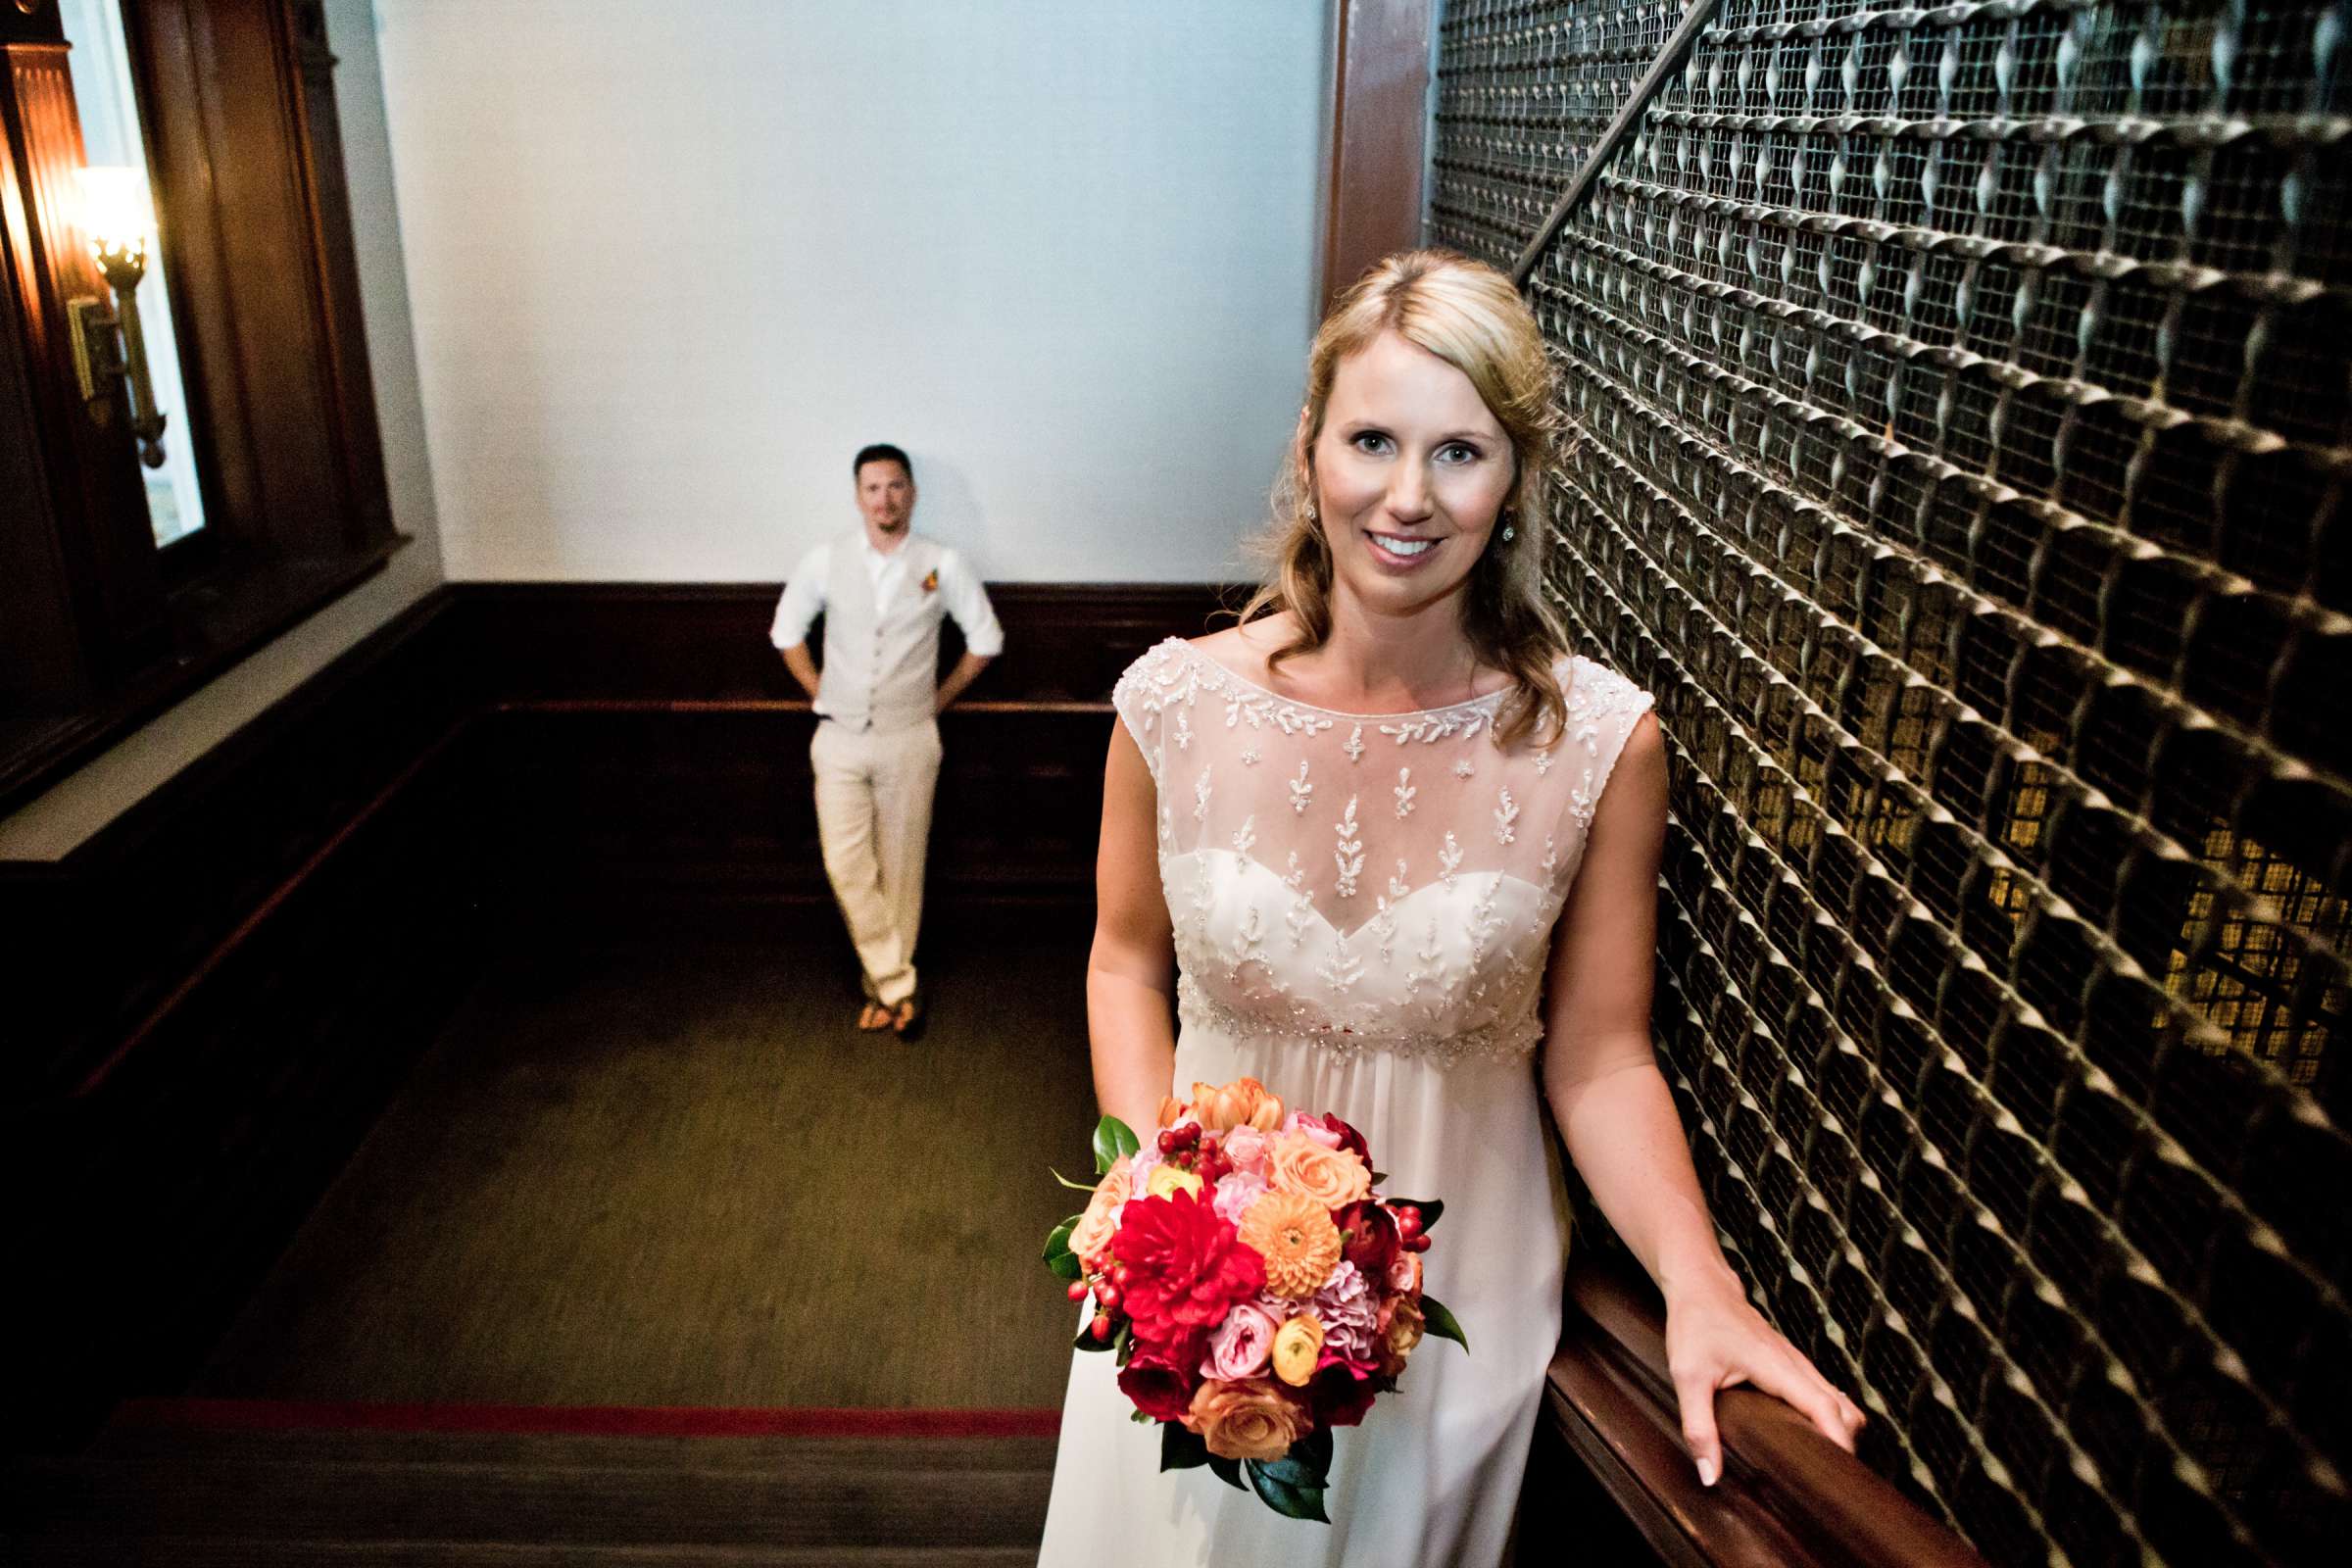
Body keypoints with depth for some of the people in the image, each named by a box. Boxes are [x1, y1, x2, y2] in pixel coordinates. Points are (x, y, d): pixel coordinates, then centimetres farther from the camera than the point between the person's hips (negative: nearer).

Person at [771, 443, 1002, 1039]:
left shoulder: (943, 565, -6)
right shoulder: (825, 560, -3)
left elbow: (985, 639, 5)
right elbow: (787, 631, 11)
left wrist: (940, 698, 4)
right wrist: (819, 693, 7)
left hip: (909, 741, -1)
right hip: (840, 741, 1)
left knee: (900, 866, 7)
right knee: (846, 866, -6)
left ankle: (889, 979, 22)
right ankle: (899, 985, 5)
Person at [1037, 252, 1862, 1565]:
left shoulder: (1601, 742, -16)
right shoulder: (1176, 705, -14)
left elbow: (1601, 1057, -9)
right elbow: (1127, 967, 0)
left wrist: (1698, 1283, -23)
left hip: (1457, 1280, 0)